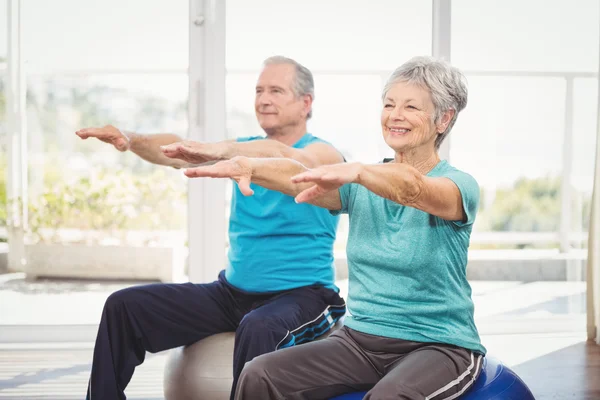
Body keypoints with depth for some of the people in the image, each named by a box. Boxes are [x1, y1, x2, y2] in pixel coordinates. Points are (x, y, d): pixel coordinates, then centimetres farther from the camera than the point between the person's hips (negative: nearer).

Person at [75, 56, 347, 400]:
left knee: (258, 328, -41)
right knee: (124, 305, -2)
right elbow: (178, 152, -4)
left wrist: (220, 150, -48)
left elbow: (281, 155, -30)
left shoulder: (323, 154, -6)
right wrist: (132, 140, -24)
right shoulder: (246, 150, 11)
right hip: (234, 292, 6)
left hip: (301, 295, -6)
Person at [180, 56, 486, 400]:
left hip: (438, 346, -4)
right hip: (361, 339, 5)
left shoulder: (460, 185, -6)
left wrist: (355, 171, -49)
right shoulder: (363, 187, 7)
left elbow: (413, 188, -30)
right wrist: (249, 166, -32)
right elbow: (300, 178, -13)